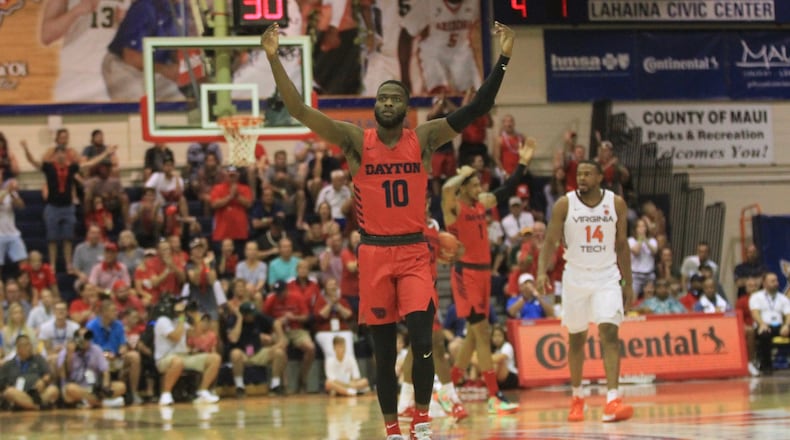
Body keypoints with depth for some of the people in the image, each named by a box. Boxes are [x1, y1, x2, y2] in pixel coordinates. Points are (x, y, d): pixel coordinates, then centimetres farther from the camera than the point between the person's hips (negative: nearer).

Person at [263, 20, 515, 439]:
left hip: (414, 251, 0)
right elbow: (299, 110, -9)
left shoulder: (423, 138, 2)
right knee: (383, 349, 5)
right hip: (374, 252, 0)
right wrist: (274, 59, -19)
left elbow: (476, 109, -4)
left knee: (422, 340, -15)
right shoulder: (357, 140, -1)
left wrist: (503, 60, -14)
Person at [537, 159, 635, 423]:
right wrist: (542, 271, -22)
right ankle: (577, 397, 28)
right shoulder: (565, 205, -6)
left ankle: (612, 400, -24)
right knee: (576, 338, 9)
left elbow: (622, 245, 7)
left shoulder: (616, 204, -1)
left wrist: (628, 283, 7)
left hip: (607, 276, 0)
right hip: (576, 276, 0)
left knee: (609, 333, -16)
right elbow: (551, 241, -6)